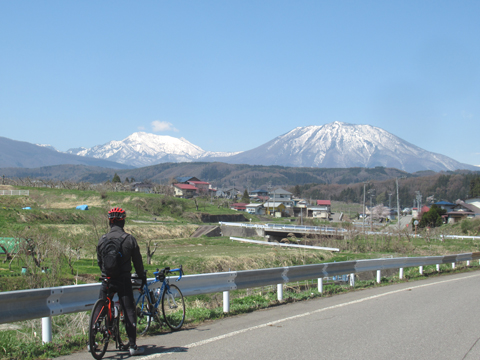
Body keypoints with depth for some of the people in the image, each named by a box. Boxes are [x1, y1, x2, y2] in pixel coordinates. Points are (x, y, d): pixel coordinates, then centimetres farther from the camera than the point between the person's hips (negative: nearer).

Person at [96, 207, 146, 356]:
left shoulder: (102, 240, 1)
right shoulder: (129, 239, -7)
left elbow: (99, 261, 11)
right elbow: (137, 261, -1)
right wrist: (142, 276, 15)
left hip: (106, 280, 3)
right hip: (123, 280, -2)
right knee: (129, 312, 1)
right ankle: (133, 346, 2)